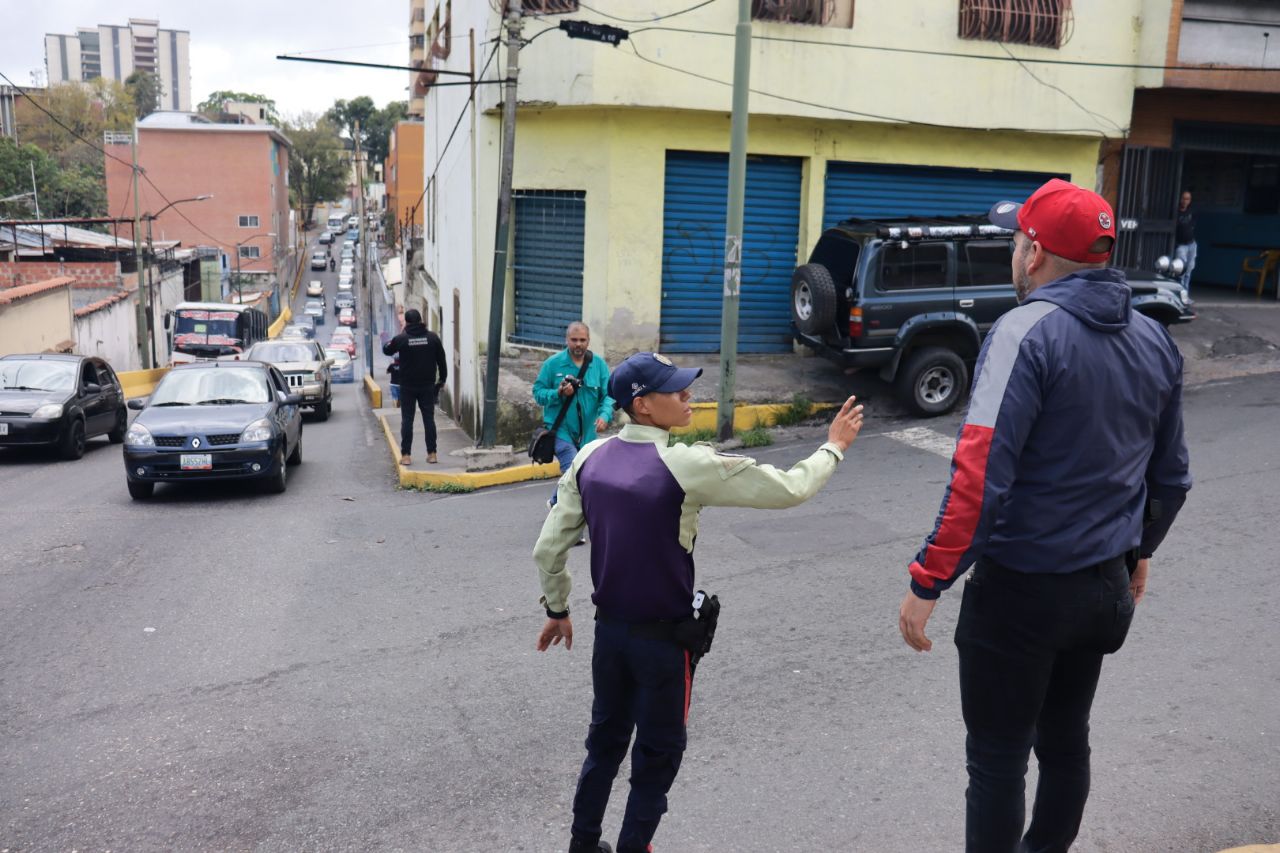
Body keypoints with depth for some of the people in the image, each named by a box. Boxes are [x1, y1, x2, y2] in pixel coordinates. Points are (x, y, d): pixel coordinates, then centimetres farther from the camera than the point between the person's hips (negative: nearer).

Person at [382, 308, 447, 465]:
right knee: (429, 419, 7)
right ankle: (432, 453, 8)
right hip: (427, 386, 1)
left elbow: (386, 350, 10)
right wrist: (442, 379, 13)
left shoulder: (401, 338, -8)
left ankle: (405, 455, 2)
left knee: (407, 420, 4)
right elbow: (441, 360, 2)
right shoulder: (432, 337, -3)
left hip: (407, 386, -1)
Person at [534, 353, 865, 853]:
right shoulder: (687, 466, -22)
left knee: (605, 742, 24)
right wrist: (833, 448, 2)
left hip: (608, 628, 6)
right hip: (663, 638, -6)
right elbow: (789, 490, -15)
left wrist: (557, 610, 15)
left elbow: (547, 550, -1)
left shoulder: (590, 457, -5)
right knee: (657, 756, 15)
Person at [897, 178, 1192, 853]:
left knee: (997, 758, 7)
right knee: (1065, 739, 23)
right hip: (1107, 587, 7)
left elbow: (981, 475, -26)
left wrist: (927, 583, -21)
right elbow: (1170, 476, 14)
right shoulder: (1154, 340, 5)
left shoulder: (1029, 331, -18)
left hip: (1022, 589, -7)